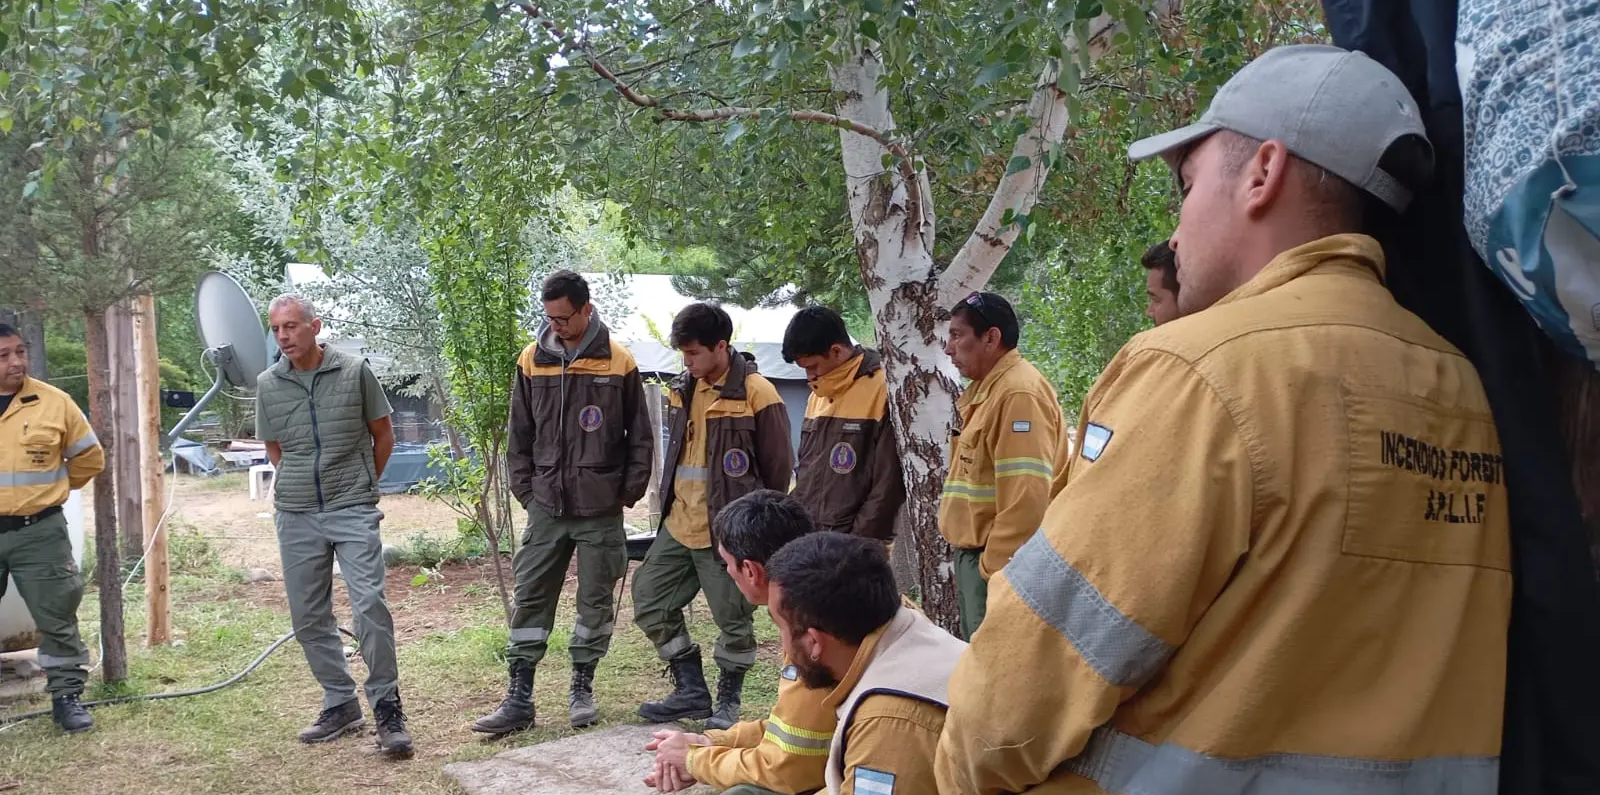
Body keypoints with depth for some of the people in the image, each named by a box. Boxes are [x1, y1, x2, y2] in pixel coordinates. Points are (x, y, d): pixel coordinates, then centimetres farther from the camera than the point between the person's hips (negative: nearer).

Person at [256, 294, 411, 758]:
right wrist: (301, 486, 11)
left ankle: (387, 707, -4)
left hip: (353, 511, -3)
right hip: (296, 515, 4)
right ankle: (340, 706, 22)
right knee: (308, 618, 8)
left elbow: (383, 435, 8)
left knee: (370, 604, -15)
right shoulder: (268, 384, 3)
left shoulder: (354, 372, -4)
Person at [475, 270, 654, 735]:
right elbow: (519, 435, 9)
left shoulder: (619, 363, -4)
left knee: (596, 600, 7)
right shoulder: (532, 361, 2)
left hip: (601, 510, -2)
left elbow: (640, 436, 3)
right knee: (530, 598, 2)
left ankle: (582, 688, 21)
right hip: (546, 506, 2)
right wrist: (525, 490, 3)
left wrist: (629, 492, -1)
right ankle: (519, 699, 9)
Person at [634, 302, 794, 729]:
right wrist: (674, 503, 17)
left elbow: (779, 468, -7)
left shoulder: (756, 394, -13)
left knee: (733, 619, 2)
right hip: (679, 524, 8)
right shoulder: (683, 390, 9)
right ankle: (691, 691, 21)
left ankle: (728, 702, 21)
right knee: (650, 600, 9)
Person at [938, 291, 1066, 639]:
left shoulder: (1019, 394, -18)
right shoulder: (985, 390, 16)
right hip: (975, 556, 10)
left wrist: (994, 569, -21)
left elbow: (1026, 498, -25)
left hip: (998, 563, -10)